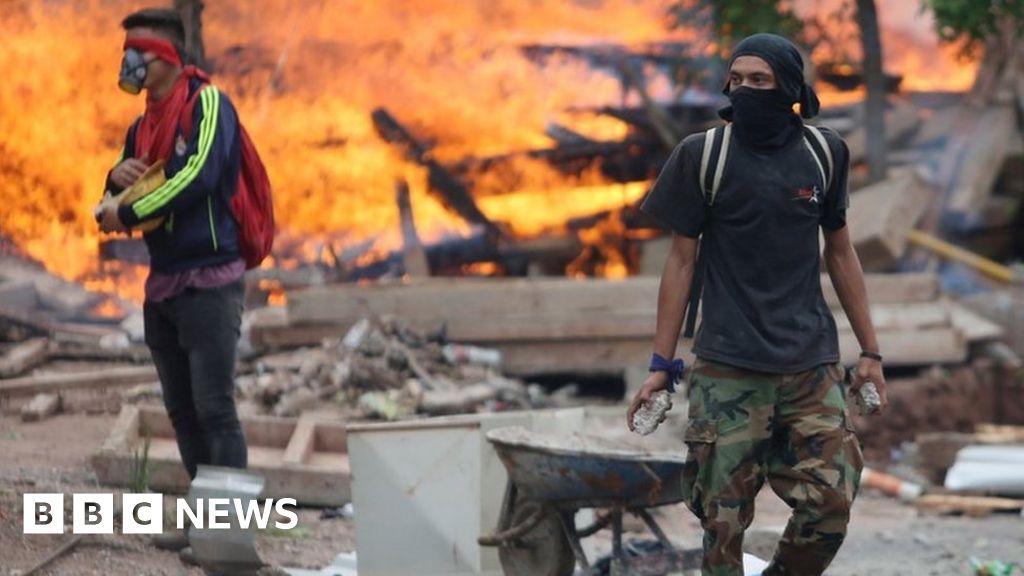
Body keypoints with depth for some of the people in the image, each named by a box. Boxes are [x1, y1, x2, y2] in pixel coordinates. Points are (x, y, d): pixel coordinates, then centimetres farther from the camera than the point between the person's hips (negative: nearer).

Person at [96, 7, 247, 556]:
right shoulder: (143, 127, 14)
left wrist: (127, 212, -15)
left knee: (214, 407, -10)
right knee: (181, 408, 9)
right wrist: (115, 179, -7)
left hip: (209, 280, -8)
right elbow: (117, 203, 16)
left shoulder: (208, 104, -9)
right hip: (163, 284, 8)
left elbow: (198, 177, -23)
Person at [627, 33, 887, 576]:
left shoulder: (824, 153, 5)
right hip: (727, 368, -2)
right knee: (724, 519, -4)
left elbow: (839, 252, 14)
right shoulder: (703, 155, -2)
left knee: (831, 506, -4)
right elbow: (682, 260, 2)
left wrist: (870, 350, 14)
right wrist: (660, 364, 0)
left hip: (812, 366, 2)